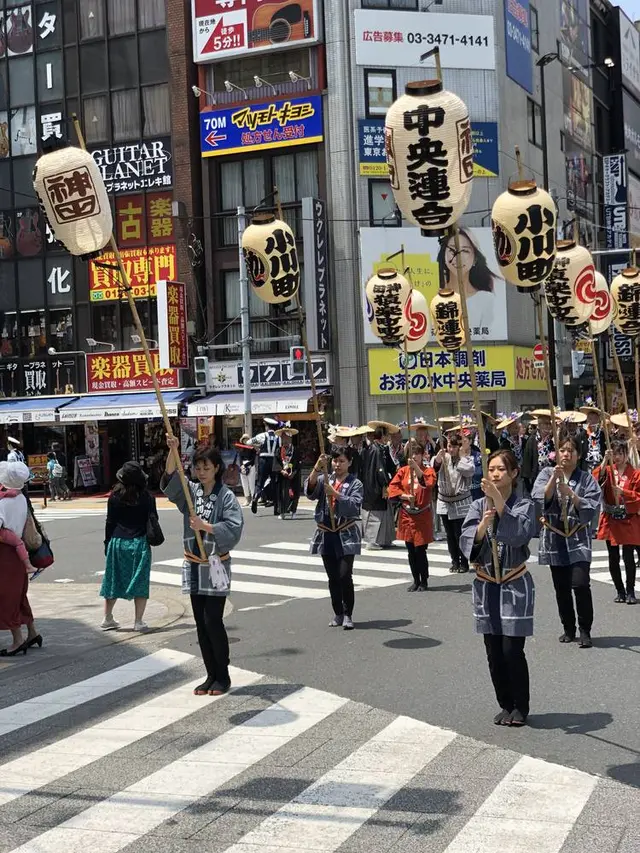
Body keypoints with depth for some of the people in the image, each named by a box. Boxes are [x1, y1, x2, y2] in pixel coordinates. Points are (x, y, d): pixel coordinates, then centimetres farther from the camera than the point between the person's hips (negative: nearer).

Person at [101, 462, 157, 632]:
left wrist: (107, 543, 8)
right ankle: (138, 621, 5)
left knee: (113, 580, 14)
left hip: (118, 542, 1)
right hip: (140, 543, -1)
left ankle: (107, 618, 22)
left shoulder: (115, 497, -5)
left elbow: (110, 522, -1)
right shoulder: (147, 497, -6)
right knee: (140, 581, 5)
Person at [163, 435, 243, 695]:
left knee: (213, 621, -5)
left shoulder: (226, 496, -8)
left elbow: (234, 529, -17)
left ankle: (223, 676, 9)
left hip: (216, 567, -5)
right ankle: (211, 675, 19)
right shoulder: (191, 491, 5)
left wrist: (205, 526, -23)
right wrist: (172, 451, -26)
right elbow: (170, 481, -13)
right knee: (201, 624, 9)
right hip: (193, 566, 5)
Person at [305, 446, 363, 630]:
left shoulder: (355, 484, -1)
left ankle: (348, 615, -1)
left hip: (346, 535, -4)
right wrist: (316, 470, -24)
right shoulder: (325, 479, 8)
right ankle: (338, 613, 20)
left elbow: (354, 506, -15)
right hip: (326, 534, 4)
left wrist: (335, 494, -26)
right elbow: (310, 492, -10)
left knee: (345, 575, -12)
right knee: (332, 577, 9)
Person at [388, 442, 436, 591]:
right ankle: (416, 580, 20)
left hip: (422, 516, -3)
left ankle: (424, 581, 9)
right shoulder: (403, 471, 5)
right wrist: (404, 496, -14)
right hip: (406, 516, 3)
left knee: (420, 550, -5)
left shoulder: (428, 471, -3)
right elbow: (392, 487, 0)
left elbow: (429, 483, -24)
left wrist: (416, 467, -30)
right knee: (411, 551, 8)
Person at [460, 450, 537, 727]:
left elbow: (519, 535, -24)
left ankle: (520, 707, 15)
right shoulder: (478, 506, 3)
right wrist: (483, 525, -27)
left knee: (512, 650, -3)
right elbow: (466, 542, -8)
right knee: (494, 652, 7)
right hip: (486, 586, 3)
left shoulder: (524, 506, -5)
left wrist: (498, 500, -29)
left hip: (515, 585, -3)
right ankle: (505, 704, 24)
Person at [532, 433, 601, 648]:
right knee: (561, 588, 9)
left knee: (580, 584, -14)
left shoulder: (586, 479, -1)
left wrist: (570, 493, -23)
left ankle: (585, 631, 0)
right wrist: (553, 479, -25)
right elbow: (538, 499, -13)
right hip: (554, 538, 2)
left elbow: (592, 508, -11)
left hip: (578, 539, -2)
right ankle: (568, 629, 24)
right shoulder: (546, 474, 2)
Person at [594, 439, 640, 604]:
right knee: (613, 558, 5)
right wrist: (605, 461, -24)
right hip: (611, 521, 2)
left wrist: (623, 492, -19)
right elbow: (596, 480, -15)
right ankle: (620, 591, 17)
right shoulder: (607, 470, 5)